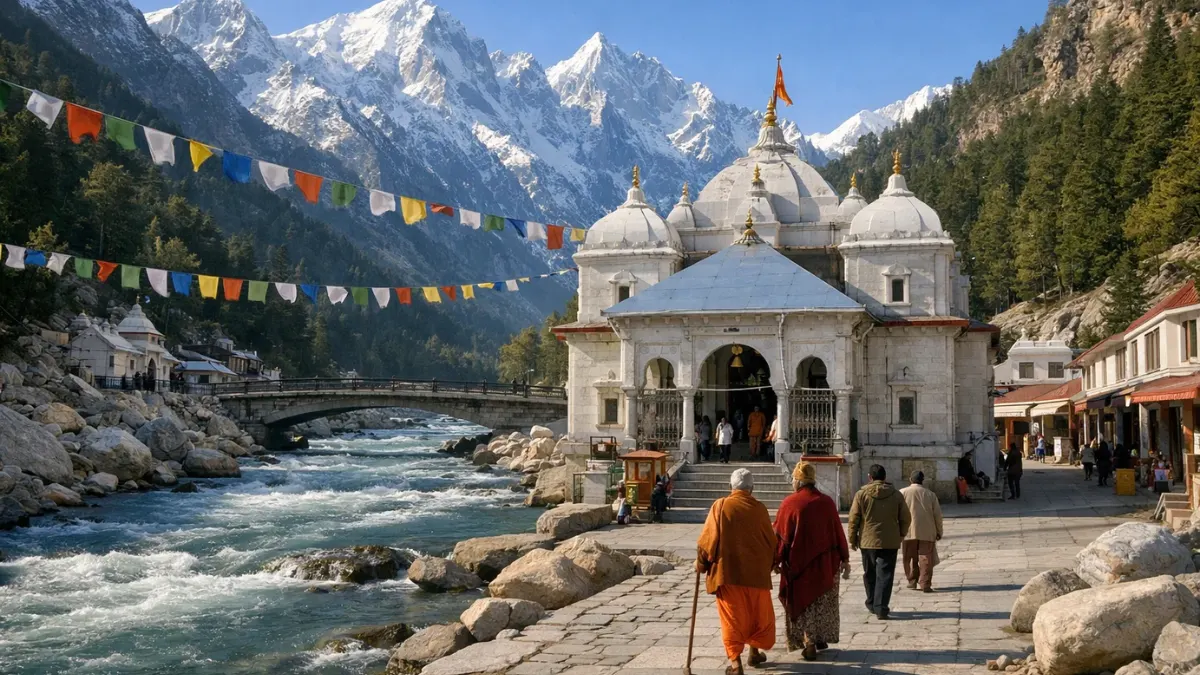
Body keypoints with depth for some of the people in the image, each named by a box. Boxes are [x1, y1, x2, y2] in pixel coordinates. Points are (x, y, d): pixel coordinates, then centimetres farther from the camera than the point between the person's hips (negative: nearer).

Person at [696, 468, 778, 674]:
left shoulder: (720, 506, -6)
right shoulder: (759, 508, -1)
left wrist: (701, 563, 7)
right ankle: (755, 652, 32)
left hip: (727, 571, -2)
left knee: (732, 616, 3)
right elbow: (771, 540, 6)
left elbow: (707, 538, -7)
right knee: (758, 612, 20)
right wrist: (769, 564, 22)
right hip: (756, 571, 2)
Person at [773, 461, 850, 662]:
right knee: (824, 601, 17)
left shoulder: (789, 503, -12)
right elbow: (838, 533, 1)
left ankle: (809, 642, 0)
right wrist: (845, 559, 8)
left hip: (799, 564, -3)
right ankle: (822, 639, 25)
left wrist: (776, 560, 1)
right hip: (825, 563, 3)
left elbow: (780, 534, -9)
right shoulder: (827, 502, -3)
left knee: (803, 601, 7)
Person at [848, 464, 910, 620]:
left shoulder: (861, 494, -4)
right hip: (890, 542, 0)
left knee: (870, 574, 16)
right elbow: (906, 518, 5)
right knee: (885, 575, -1)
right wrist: (901, 534, 21)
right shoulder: (896, 495, 1)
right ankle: (881, 607, -9)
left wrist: (852, 539, 7)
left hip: (868, 541, 0)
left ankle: (872, 604, 26)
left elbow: (854, 518, -3)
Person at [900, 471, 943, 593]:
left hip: (909, 532, 0)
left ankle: (912, 581, 17)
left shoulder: (902, 493, 1)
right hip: (927, 532, 0)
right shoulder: (930, 494, 4)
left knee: (910, 558, 13)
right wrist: (939, 532, 15)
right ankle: (925, 584, -4)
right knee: (925, 558, 0)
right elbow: (937, 514, 5)